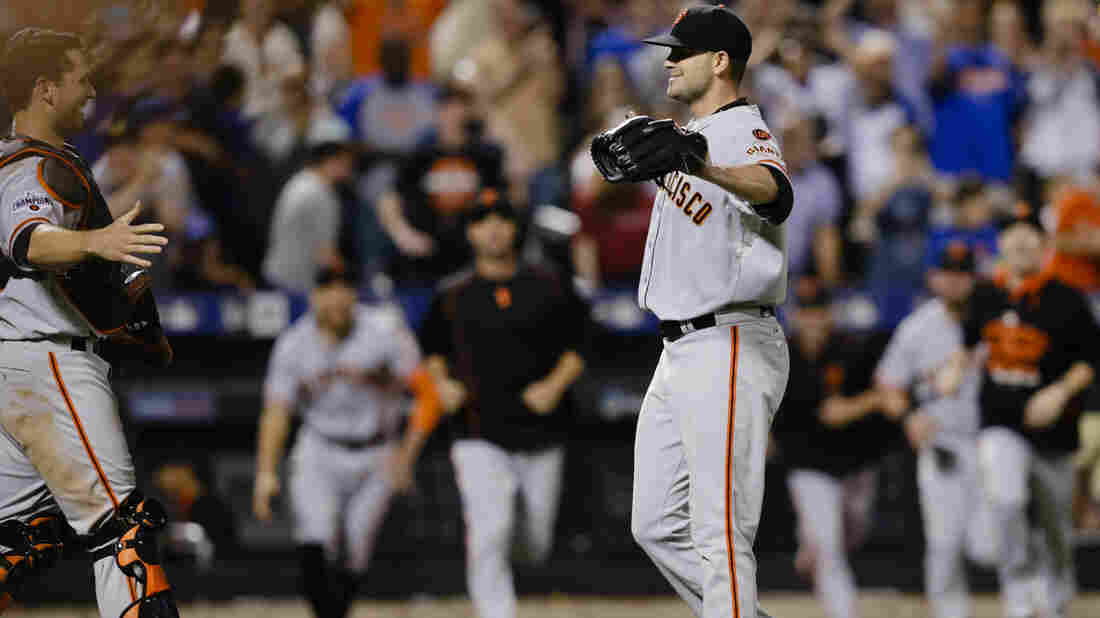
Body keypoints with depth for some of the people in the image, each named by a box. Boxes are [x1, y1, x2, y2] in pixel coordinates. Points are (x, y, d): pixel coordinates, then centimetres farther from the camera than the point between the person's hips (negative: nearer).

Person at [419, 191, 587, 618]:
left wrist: (555, 384, -10)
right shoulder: (453, 297, 5)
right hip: (479, 437, -2)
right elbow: (433, 348, 19)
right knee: (488, 538, -17)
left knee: (538, 542, 12)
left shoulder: (549, 289, 4)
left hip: (540, 436, 2)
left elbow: (576, 350, 8)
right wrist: (441, 383, -1)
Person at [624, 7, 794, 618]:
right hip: (681, 354, 11)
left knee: (719, 535, -15)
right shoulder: (695, 134, 16)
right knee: (658, 526, 13)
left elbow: (775, 194, -41)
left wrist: (706, 171, -57)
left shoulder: (745, 133, -15)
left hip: (730, 349, -11)